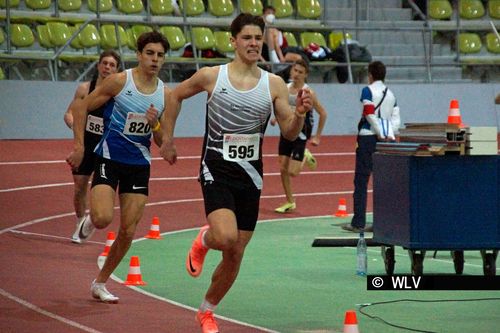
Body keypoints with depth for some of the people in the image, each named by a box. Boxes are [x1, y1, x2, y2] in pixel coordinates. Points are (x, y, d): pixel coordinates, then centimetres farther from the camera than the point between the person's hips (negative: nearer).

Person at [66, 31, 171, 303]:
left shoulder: (165, 94, 2)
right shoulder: (119, 81, -10)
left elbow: (162, 142, 8)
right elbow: (81, 108, -3)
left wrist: (155, 125, -13)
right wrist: (79, 146, -8)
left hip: (139, 165, 4)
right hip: (109, 158, -4)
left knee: (128, 232, 2)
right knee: (103, 218, -24)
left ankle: (100, 284, 20)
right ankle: (90, 221, 15)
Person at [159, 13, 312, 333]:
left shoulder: (274, 84, -1)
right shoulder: (211, 76, -5)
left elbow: (289, 133, -1)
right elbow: (176, 96, 11)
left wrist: (299, 114, -22)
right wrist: (168, 140, 10)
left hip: (250, 175, 3)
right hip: (216, 171, -3)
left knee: (235, 256, 7)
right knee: (226, 238, -27)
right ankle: (203, 241, 11)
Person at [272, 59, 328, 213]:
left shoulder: (308, 93, -13)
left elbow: (322, 113, -7)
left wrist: (317, 136, -6)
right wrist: (276, 118, 0)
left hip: (300, 134, -5)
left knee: (292, 172, -10)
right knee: (283, 169, 4)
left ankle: (305, 157, 22)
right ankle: (289, 202, 18)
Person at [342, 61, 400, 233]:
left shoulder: (368, 91, -4)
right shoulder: (390, 94, 13)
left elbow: (370, 114, -13)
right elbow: (396, 118, 5)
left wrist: (380, 134, -8)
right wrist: (389, 135, -3)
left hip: (368, 137, -6)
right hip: (385, 140, 6)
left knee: (361, 181, -3)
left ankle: (358, 223, -6)